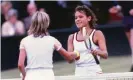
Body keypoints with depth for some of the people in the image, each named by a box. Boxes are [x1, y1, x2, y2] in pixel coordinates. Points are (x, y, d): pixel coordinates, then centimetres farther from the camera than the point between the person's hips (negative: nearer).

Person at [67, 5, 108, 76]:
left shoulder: (97, 34, 0)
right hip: (79, 74, 4)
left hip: (94, 73, -4)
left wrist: (97, 52, -31)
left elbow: (105, 54, -9)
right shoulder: (72, 37, 11)